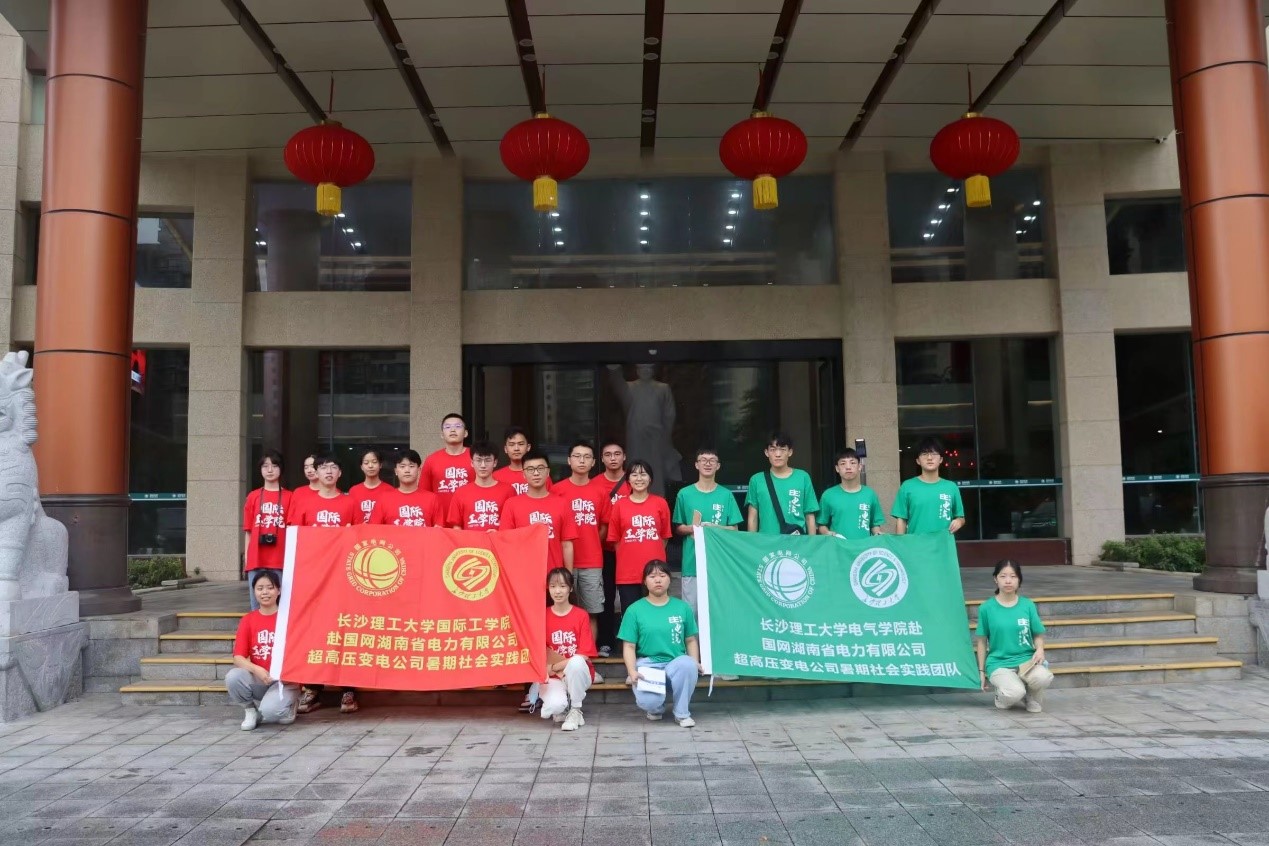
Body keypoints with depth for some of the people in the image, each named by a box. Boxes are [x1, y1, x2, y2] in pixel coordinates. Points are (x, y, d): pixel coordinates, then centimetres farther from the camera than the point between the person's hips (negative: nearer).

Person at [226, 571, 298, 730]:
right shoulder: (247, 620, 4)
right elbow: (238, 657, -4)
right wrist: (256, 670, -23)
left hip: (284, 680, -3)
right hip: (257, 679, 3)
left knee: (269, 712, -31)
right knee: (233, 677, -29)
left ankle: (286, 708, 7)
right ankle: (250, 710, 1)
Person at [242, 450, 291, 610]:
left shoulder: (289, 497, 4)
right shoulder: (253, 496, 9)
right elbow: (248, 531, 10)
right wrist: (246, 559, 6)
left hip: (280, 560, -2)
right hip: (256, 560, 2)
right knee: (257, 606, 6)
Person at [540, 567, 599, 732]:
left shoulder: (581, 616, -5)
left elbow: (584, 655, -10)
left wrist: (554, 666, -13)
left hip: (578, 673, -1)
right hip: (554, 676, 1)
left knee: (576, 663, -37)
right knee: (555, 706, -32)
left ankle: (576, 710, -13)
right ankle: (561, 709, 9)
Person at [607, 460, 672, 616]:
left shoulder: (661, 503, 3)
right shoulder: (619, 505, 2)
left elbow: (665, 536, 9)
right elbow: (615, 539, 6)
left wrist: (655, 557, 3)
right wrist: (629, 557, 2)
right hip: (627, 574, 0)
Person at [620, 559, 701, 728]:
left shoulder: (683, 607, 9)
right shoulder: (634, 610, 2)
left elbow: (690, 640, 12)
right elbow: (629, 646, 0)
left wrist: (695, 663, -6)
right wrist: (632, 671, -15)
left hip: (676, 665, 2)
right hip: (647, 665, -1)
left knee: (687, 664, -36)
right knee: (648, 701, -32)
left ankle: (682, 713, -9)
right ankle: (656, 708, 11)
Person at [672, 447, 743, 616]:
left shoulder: (726, 495, 4)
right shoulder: (685, 494, 4)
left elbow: (734, 529, 6)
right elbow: (677, 528, 9)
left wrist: (713, 527, -12)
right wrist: (692, 528, -12)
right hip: (692, 562, 0)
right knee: (691, 609, 0)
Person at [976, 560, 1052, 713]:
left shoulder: (1028, 605, 5)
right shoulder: (986, 608, 0)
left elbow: (1038, 635, 12)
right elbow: (982, 642, 7)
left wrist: (1040, 649, -11)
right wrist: (981, 671, 8)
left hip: (1025, 660, 2)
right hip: (998, 663, -2)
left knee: (1043, 677, -33)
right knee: (1015, 693, -32)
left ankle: (1032, 697, 5)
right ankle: (1002, 696, 8)